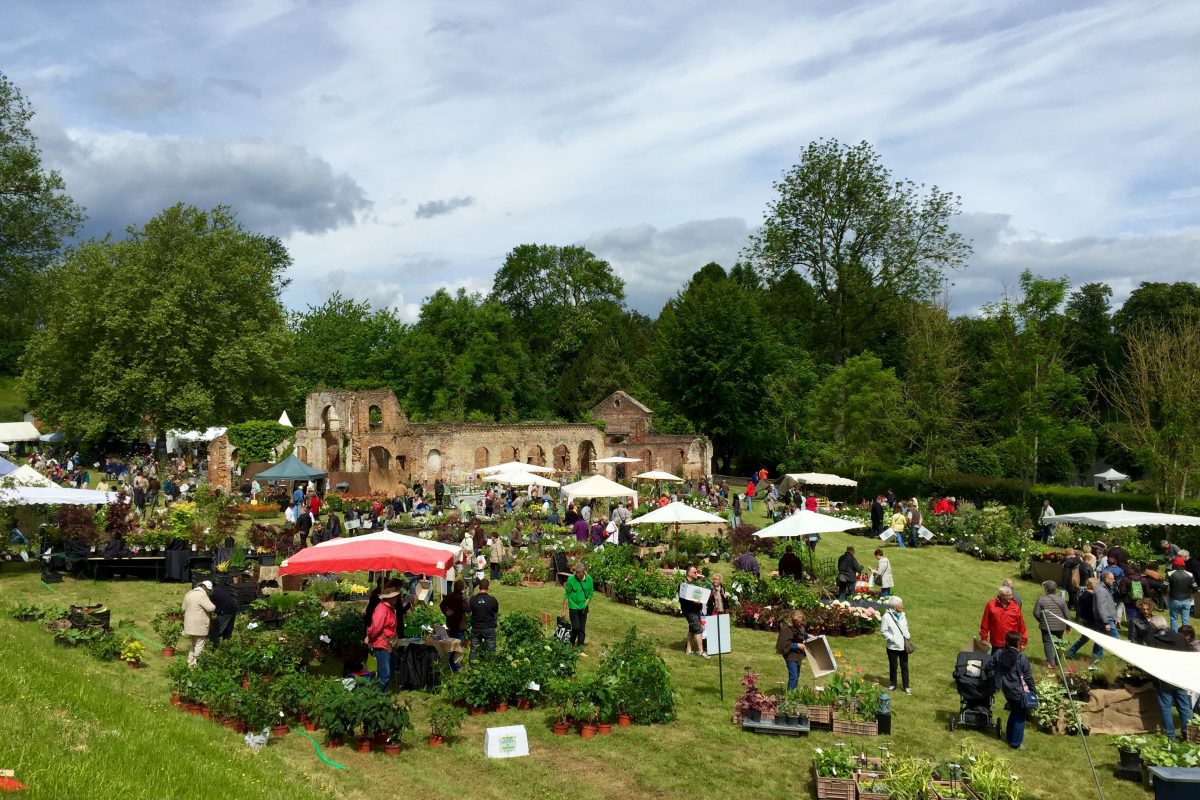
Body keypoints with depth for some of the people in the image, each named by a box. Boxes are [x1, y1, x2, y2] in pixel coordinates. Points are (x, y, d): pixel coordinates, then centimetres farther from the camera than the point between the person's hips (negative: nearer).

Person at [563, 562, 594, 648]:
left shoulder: (589, 579, -7)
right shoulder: (571, 579, -15)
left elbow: (590, 594, 3)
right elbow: (567, 595, -8)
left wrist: (586, 604, -9)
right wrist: (564, 610, -8)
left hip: (583, 608, 3)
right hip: (573, 607, -3)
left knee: (582, 628, 6)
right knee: (576, 628, -6)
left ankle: (580, 646, 17)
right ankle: (570, 644, 16)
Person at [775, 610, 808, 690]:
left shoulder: (799, 627, 3)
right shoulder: (786, 629, -23)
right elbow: (785, 644, -23)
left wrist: (808, 635, 10)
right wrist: (797, 645, -20)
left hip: (797, 655, 9)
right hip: (791, 655, -9)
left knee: (797, 676, 16)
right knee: (793, 677, -13)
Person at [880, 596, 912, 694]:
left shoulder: (902, 615, 3)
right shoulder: (887, 616, -15)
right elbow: (883, 631, -13)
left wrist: (907, 635, 2)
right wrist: (892, 639, -18)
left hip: (903, 645, 5)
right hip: (892, 646, -5)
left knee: (904, 666, 9)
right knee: (893, 666, 9)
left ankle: (906, 686, 18)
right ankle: (893, 684, 26)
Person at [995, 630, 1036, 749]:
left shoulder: (1000, 655, -3)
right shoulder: (1021, 658, -19)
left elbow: (997, 672, 7)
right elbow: (1028, 677, -11)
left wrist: (998, 686, 19)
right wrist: (1032, 691, -1)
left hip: (1007, 690, 6)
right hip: (1020, 692, -6)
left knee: (1013, 713, 24)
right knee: (1020, 717, 7)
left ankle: (1009, 738, 34)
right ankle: (1016, 744, 11)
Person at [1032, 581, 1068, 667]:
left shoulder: (1041, 599, -9)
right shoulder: (1061, 600, -2)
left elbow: (1036, 613, -8)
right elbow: (1066, 614, 2)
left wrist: (1041, 620, 11)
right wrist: (1068, 625, 16)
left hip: (1046, 626, -3)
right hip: (1060, 626, 3)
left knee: (1047, 642, 3)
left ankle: (1051, 661, -7)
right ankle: (1057, 661, 25)